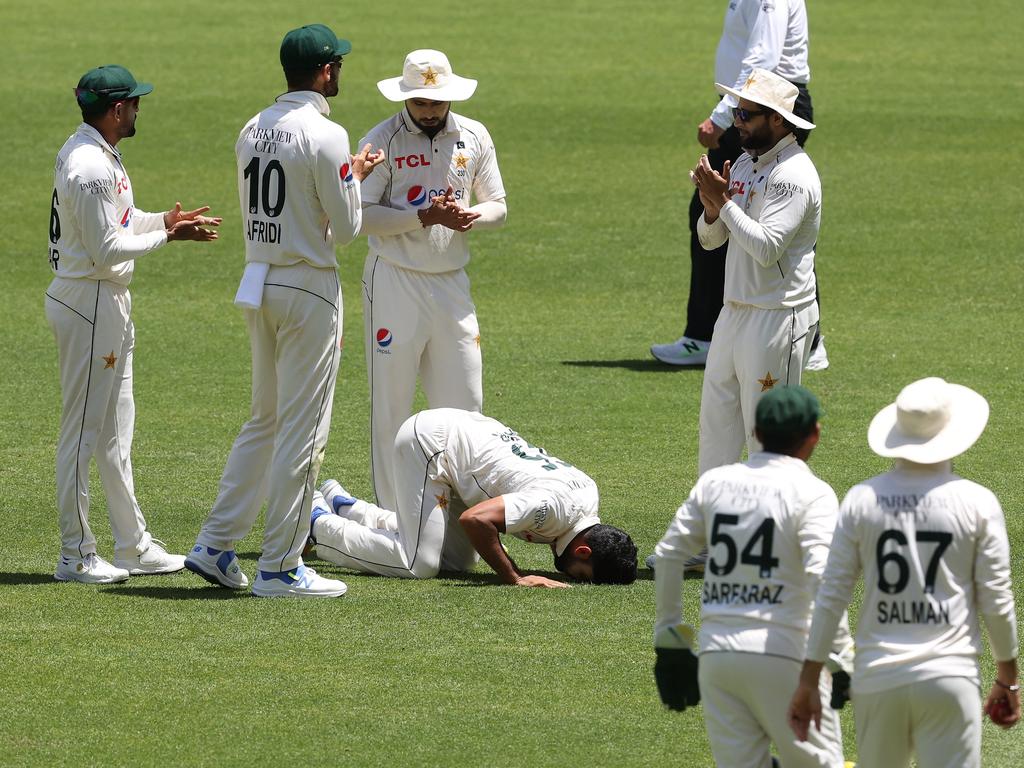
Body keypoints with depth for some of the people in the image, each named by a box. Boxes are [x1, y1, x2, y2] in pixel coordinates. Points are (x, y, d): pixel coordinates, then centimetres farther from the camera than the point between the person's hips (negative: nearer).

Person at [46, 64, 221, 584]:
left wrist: (165, 220, 6)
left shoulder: (96, 154, 11)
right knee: (83, 431, -4)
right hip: (89, 302, -11)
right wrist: (165, 235, -13)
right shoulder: (91, 166, -22)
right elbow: (107, 252, -23)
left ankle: (133, 546, 24)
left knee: (115, 432, 16)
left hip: (108, 303, 11)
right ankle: (76, 557, 1)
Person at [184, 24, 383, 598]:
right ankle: (280, 567, 1)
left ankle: (216, 545, 15)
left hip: (259, 284, 8)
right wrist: (355, 177, 5)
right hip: (309, 288, -8)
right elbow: (346, 228, -14)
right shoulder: (324, 136, -16)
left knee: (266, 422, 18)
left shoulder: (254, 130, 8)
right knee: (303, 429, -1)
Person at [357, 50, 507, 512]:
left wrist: (469, 217, -12)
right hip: (395, 282, -4)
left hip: (452, 283, 4)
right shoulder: (383, 141, -6)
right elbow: (361, 214, -12)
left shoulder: (473, 137, 7)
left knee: (464, 404, 5)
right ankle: (391, 515, 4)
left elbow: (498, 207, 11)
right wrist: (424, 217, -21)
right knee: (391, 405, -1)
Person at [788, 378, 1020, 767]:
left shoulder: (862, 500, 1)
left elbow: (831, 594, 2)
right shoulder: (977, 503, -3)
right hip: (949, 679, -2)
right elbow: (996, 600, 1)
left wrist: (809, 680, 7)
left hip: (877, 677, 2)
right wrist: (1007, 678, 14)